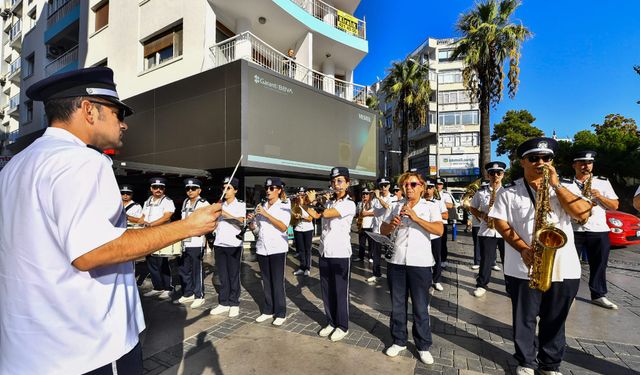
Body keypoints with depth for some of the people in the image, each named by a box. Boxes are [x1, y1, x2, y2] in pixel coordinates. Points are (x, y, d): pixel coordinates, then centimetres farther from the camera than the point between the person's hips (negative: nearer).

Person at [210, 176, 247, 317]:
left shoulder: (240, 205, -2)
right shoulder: (220, 205, 13)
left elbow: (241, 222, -18)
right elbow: (215, 224, 16)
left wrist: (225, 214, -25)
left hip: (233, 245, -4)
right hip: (219, 244, 4)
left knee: (233, 276, 3)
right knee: (222, 276, 10)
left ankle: (234, 304, 14)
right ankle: (223, 303, 20)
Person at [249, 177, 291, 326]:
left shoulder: (284, 206, -4)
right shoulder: (260, 206, 10)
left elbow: (284, 227, -18)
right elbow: (254, 229, 13)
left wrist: (266, 214, -21)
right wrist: (251, 221, -8)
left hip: (278, 248, -4)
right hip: (262, 248, 5)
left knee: (277, 282, 0)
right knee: (266, 281, 12)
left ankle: (281, 313, 14)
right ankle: (268, 311, 26)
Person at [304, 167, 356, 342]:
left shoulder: (349, 204, -12)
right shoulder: (329, 203, 11)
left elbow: (325, 214, -22)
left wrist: (313, 200, -8)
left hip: (341, 254, -6)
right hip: (324, 253, 6)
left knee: (340, 292, 7)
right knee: (327, 291, 15)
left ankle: (343, 326, 23)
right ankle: (331, 322, 32)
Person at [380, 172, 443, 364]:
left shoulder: (431, 206, 1)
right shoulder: (398, 206, 10)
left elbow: (439, 230, -15)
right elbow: (383, 230, 10)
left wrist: (416, 218, -23)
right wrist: (392, 224, -11)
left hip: (420, 263, -3)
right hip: (396, 262, 3)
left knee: (420, 308, 9)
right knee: (397, 305, 14)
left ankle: (423, 346, 27)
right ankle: (399, 341, 31)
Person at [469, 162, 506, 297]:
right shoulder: (481, 192, 4)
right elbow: (472, 208, 11)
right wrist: (482, 215, -8)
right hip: (486, 230, 0)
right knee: (485, 259, 6)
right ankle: (481, 285, 19)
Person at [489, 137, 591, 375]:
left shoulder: (562, 188, 9)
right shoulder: (509, 191, 0)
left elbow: (583, 213, -5)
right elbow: (500, 222, -6)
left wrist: (555, 185, -11)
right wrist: (523, 248, -17)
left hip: (564, 269, 3)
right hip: (524, 269, -2)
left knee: (554, 321, 16)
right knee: (524, 319, 10)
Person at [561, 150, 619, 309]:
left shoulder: (603, 182, 10)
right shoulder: (565, 184, 3)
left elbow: (615, 206, 8)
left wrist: (599, 196, -10)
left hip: (599, 231, 2)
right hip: (573, 230, -2)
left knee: (598, 265, 9)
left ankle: (598, 295, 23)